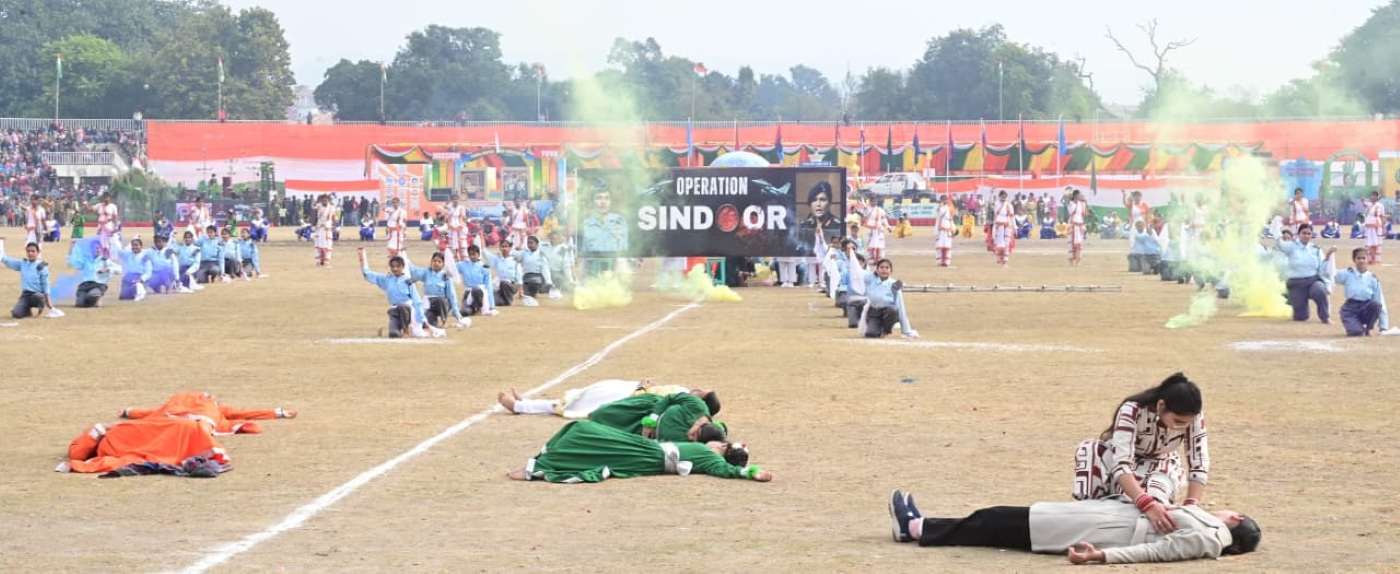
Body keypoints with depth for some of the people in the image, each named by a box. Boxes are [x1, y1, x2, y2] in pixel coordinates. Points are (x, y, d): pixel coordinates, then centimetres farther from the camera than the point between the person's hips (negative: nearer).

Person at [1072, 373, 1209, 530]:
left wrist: (1190, 507, -44)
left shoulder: (1193, 418, -27)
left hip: (1159, 463, 1)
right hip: (1117, 456, -1)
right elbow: (1121, 464, -48)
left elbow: (1199, 465, -26)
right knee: (1088, 451, -36)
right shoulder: (1132, 411, -38)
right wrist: (1148, 504, -64)